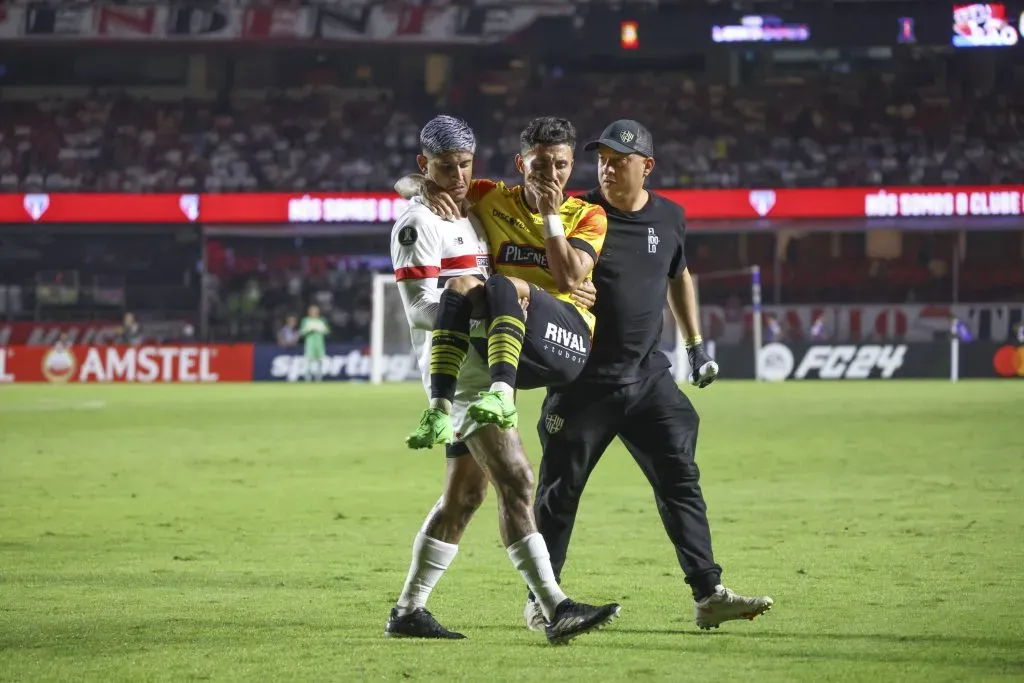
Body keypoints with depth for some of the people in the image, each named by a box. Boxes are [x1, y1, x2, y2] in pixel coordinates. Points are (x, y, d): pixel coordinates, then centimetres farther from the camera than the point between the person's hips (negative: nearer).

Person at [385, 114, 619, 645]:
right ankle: (556, 610, -24)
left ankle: (408, 611, 18)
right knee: (514, 481, -18)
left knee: (465, 492, 12)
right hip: (455, 365, -10)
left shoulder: (471, 214, 19)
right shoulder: (419, 224, -9)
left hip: (485, 359, 10)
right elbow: (421, 310, -16)